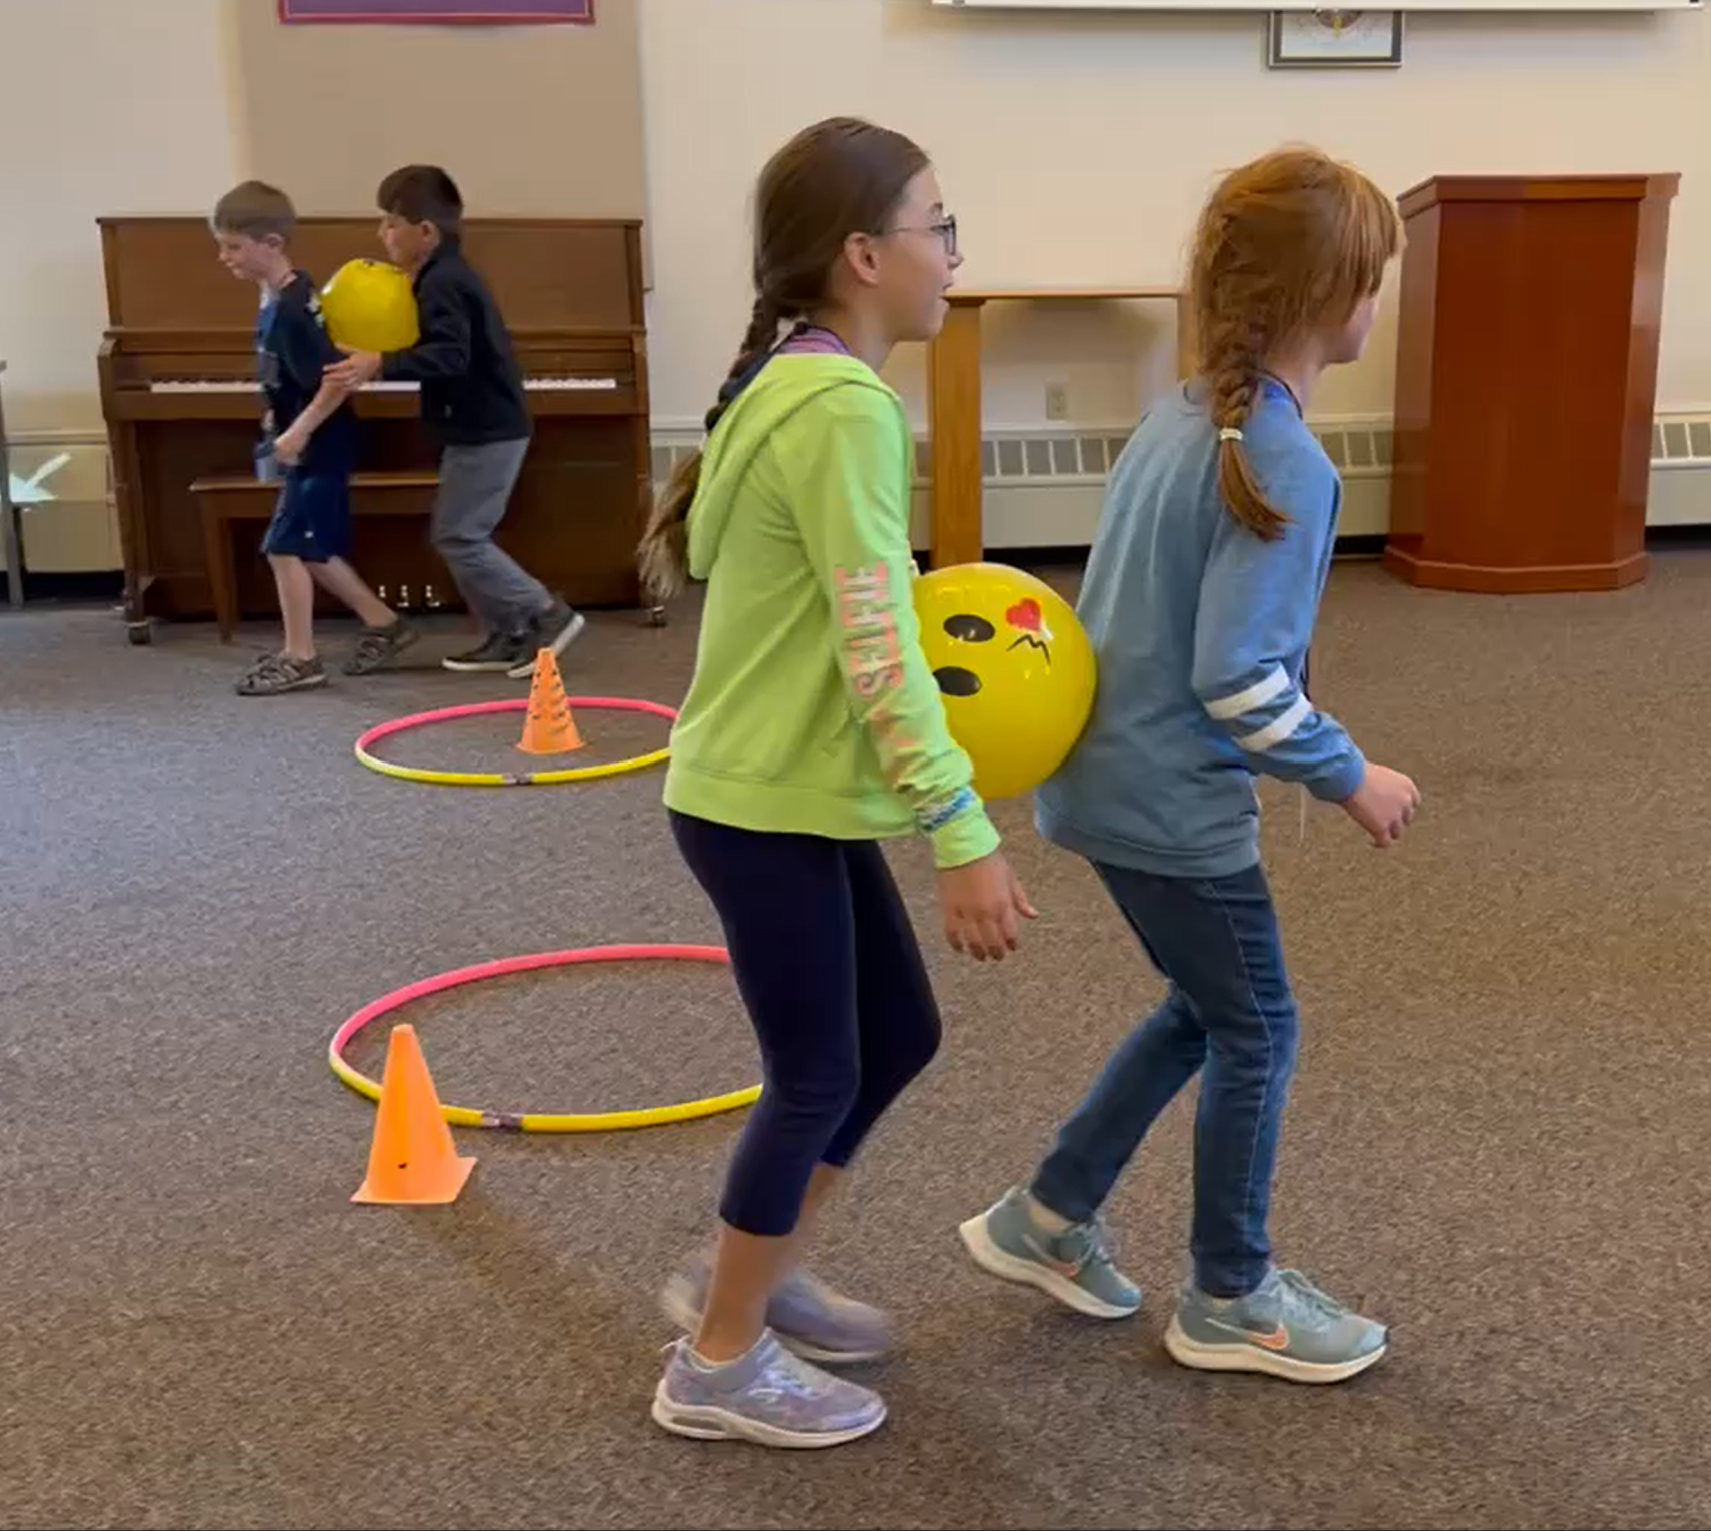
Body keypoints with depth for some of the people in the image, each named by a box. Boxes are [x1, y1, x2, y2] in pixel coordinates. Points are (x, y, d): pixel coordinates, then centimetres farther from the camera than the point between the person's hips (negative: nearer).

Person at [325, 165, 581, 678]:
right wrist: (382, 359, 26)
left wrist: (382, 364, -40)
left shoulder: (441, 284, -18)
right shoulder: (447, 277, 15)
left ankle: (547, 614, -2)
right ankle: (508, 635, 15)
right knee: (455, 534, 13)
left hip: (486, 431, -11)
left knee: (458, 536, -8)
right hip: (484, 426, 11)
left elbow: (449, 357, -32)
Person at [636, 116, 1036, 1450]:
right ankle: (720, 1366, 23)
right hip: (766, 803, -10)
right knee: (819, 1075, 4)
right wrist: (966, 838, -22)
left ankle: (750, 1275, 35)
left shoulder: (807, 383, 10)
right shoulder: (843, 407, -21)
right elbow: (878, 649, -24)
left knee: (897, 1036, 17)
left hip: (800, 789, 10)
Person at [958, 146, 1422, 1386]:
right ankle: (1231, 1301, 28)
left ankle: (1049, 1217, 32)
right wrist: (1349, 778, -9)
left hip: (1109, 772, 9)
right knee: (1258, 1032, 10)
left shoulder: (1181, 419, 6)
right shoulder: (1285, 465, -21)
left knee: (1204, 1009, 23)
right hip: (1172, 799, -9)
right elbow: (1239, 681, -24)